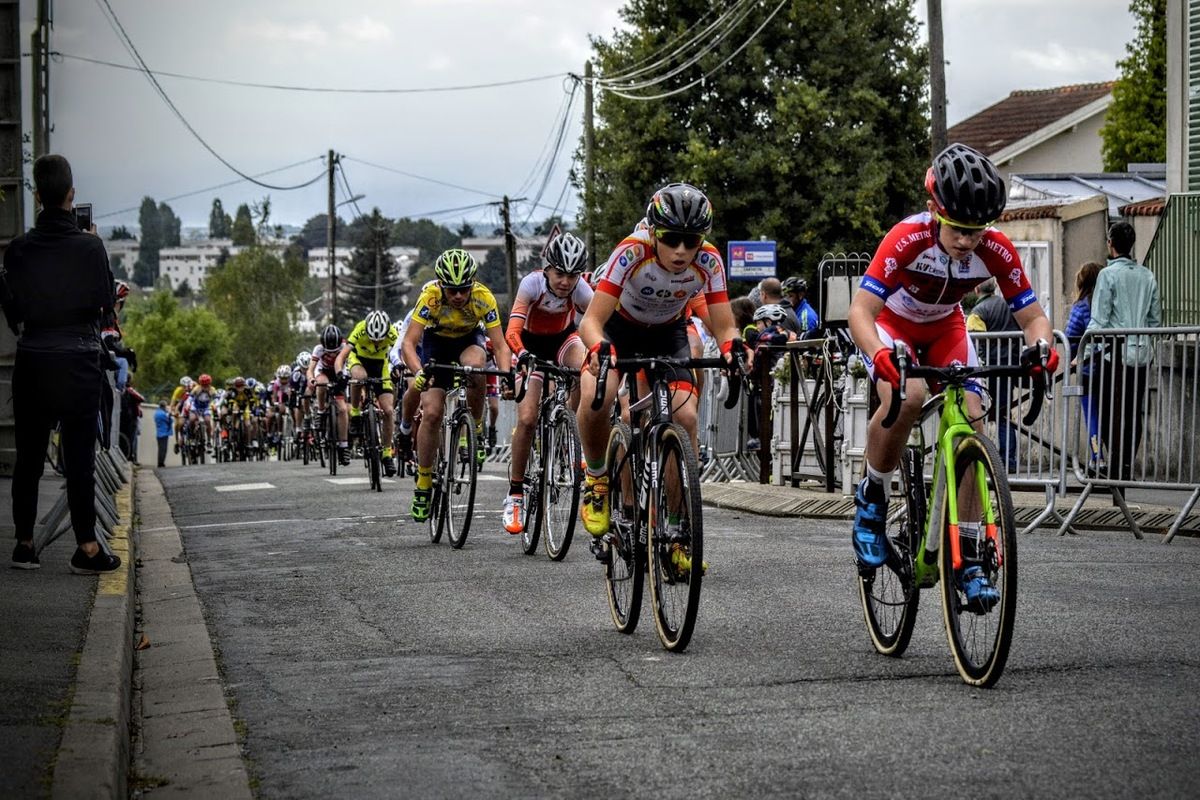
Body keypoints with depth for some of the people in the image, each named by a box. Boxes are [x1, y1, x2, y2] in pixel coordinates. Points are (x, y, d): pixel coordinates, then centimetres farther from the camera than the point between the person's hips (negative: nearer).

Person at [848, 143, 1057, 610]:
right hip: (892, 326, -3)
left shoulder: (996, 250, -26)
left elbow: (1032, 315, -19)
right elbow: (860, 310, -41)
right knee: (904, 398, -35)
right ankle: (871, 499, -9)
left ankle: (966, 557, -6)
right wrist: (879, 355, -61)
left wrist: (1041, 345, -43)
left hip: (945, 330, 4)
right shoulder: (908, 238, -35)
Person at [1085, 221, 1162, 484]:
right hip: (1142, 353, 6)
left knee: (1112, 413, -3)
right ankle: (1128, 467, 11)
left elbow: (1099, 320, -11)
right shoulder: (1148, 276, 10)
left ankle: (1116, 469, -8)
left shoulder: (1108, 274, -7)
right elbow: (1156, 319, 12)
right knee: (1134, 414, 9)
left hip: (1115, 353, -5)